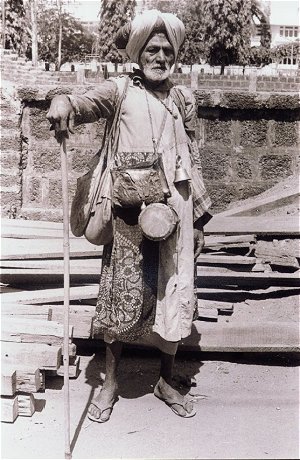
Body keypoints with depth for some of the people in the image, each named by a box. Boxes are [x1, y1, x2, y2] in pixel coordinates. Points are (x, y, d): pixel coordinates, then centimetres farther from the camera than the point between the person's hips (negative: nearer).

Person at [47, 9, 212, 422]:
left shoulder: (183, 98, 11)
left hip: (173, 210, 3)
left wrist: (199, 217, 8)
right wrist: (63, 102, -42)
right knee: (122, 293, 5)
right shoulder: (120, 90, 3)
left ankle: (166, 380, 26)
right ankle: (110, 382, 23)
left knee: (174, 293, 7)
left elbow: (193, 159, 12)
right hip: (129, 210, -2)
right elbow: (88, 102, -18)